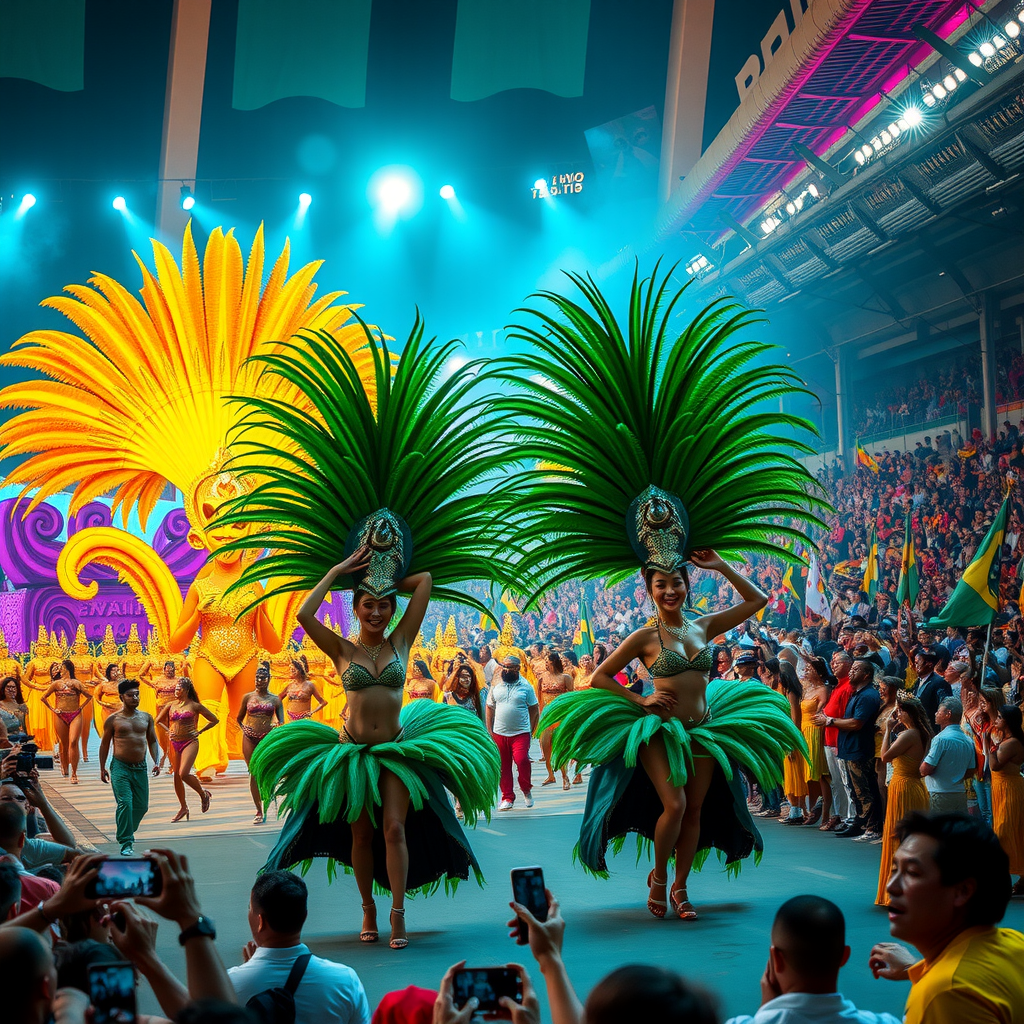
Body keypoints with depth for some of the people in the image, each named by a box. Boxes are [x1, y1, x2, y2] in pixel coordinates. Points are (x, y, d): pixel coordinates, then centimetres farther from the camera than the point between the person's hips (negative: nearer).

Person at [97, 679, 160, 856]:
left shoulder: (146, 718, 8)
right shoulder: (113, 719, -1)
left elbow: (152, 741, 15)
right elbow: (105, 744, 8)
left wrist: (156, 762, 2)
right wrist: (102, 768, 8)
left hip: (140, 768, 4)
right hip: (120, 767, -4)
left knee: (142, 806, 7)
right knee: (125, 804, -15)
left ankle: (127, 832, 32)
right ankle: (126, 843, -9)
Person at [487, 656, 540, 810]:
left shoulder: (526, 686, 0)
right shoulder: (496, 686, 6)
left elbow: (534, 709, 5)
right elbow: (489, 707, 11)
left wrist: (531, 730, 1)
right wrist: (489, 730, 4)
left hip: (520, 733, -3)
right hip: (499, 733, 3)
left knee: (522, 761, -16)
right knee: (503, 767, 4)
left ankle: (526, 789, 10)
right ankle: (507, 798, 15)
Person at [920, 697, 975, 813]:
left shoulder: (941, 739, -13)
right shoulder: (968, 740, 10)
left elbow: (925, 770, -14)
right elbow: (970, 771, 16)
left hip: (940, 796, -7)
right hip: (961, 794, 7)